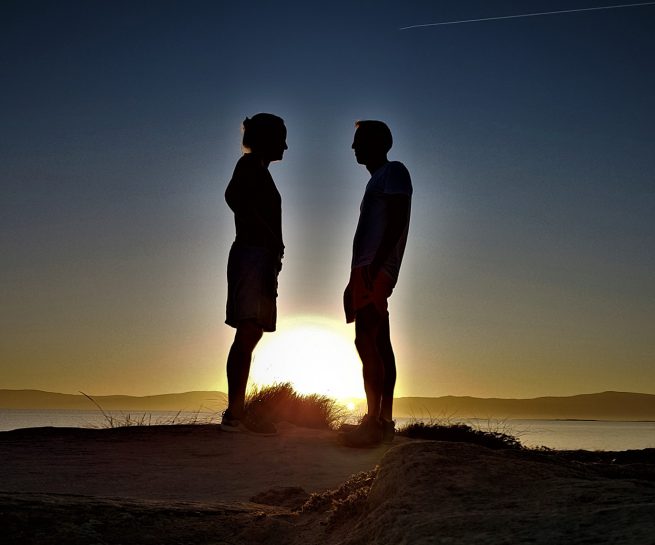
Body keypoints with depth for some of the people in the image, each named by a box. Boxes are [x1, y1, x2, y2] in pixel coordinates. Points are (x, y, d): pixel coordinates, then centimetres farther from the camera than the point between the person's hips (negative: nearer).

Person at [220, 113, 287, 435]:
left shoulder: (258, 169, 25)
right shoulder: (250, 164, -3)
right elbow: (233, 196, -19)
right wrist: (271, 238, -19)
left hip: (263, 257, 10)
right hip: (253, 254, -10)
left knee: (249, 336, 5)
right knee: (247, 334, -16)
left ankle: (236, 413, 6)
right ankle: (235, 414, -19)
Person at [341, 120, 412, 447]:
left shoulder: (393, 172, -1)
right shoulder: (378, 179, 27)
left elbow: (397, 221, -15)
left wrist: (375, 264, -25)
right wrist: (357, 278, 20)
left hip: (376, 269, -10)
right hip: (368, 272, 10)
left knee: (366, 341, -17)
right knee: (378, 344, 7)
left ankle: (374, 423, -21)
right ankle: (384, 421, 8)